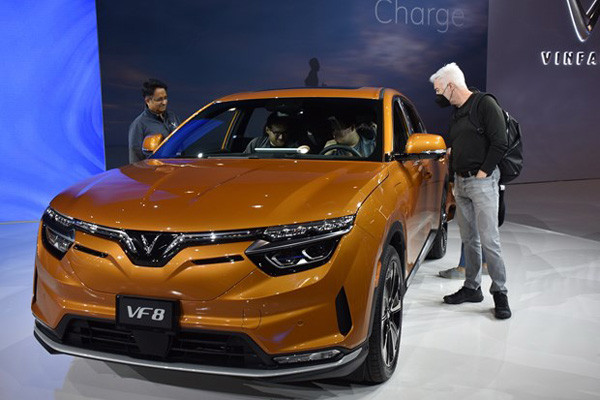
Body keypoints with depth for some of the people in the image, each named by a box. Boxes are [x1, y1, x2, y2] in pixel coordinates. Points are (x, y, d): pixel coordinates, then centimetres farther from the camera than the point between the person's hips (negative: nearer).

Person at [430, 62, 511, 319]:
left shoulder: (485, 105, -7)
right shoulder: (456, 113, 17)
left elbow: (499, 144, -13)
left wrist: (481, 173, -13)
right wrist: (454, 178, 13)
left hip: (482, 182, -8)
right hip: (461, 183, 8)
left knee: (488, 240, -9)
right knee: (469, 239, 11)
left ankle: (500, 293, 1)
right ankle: (472, 288, 20)